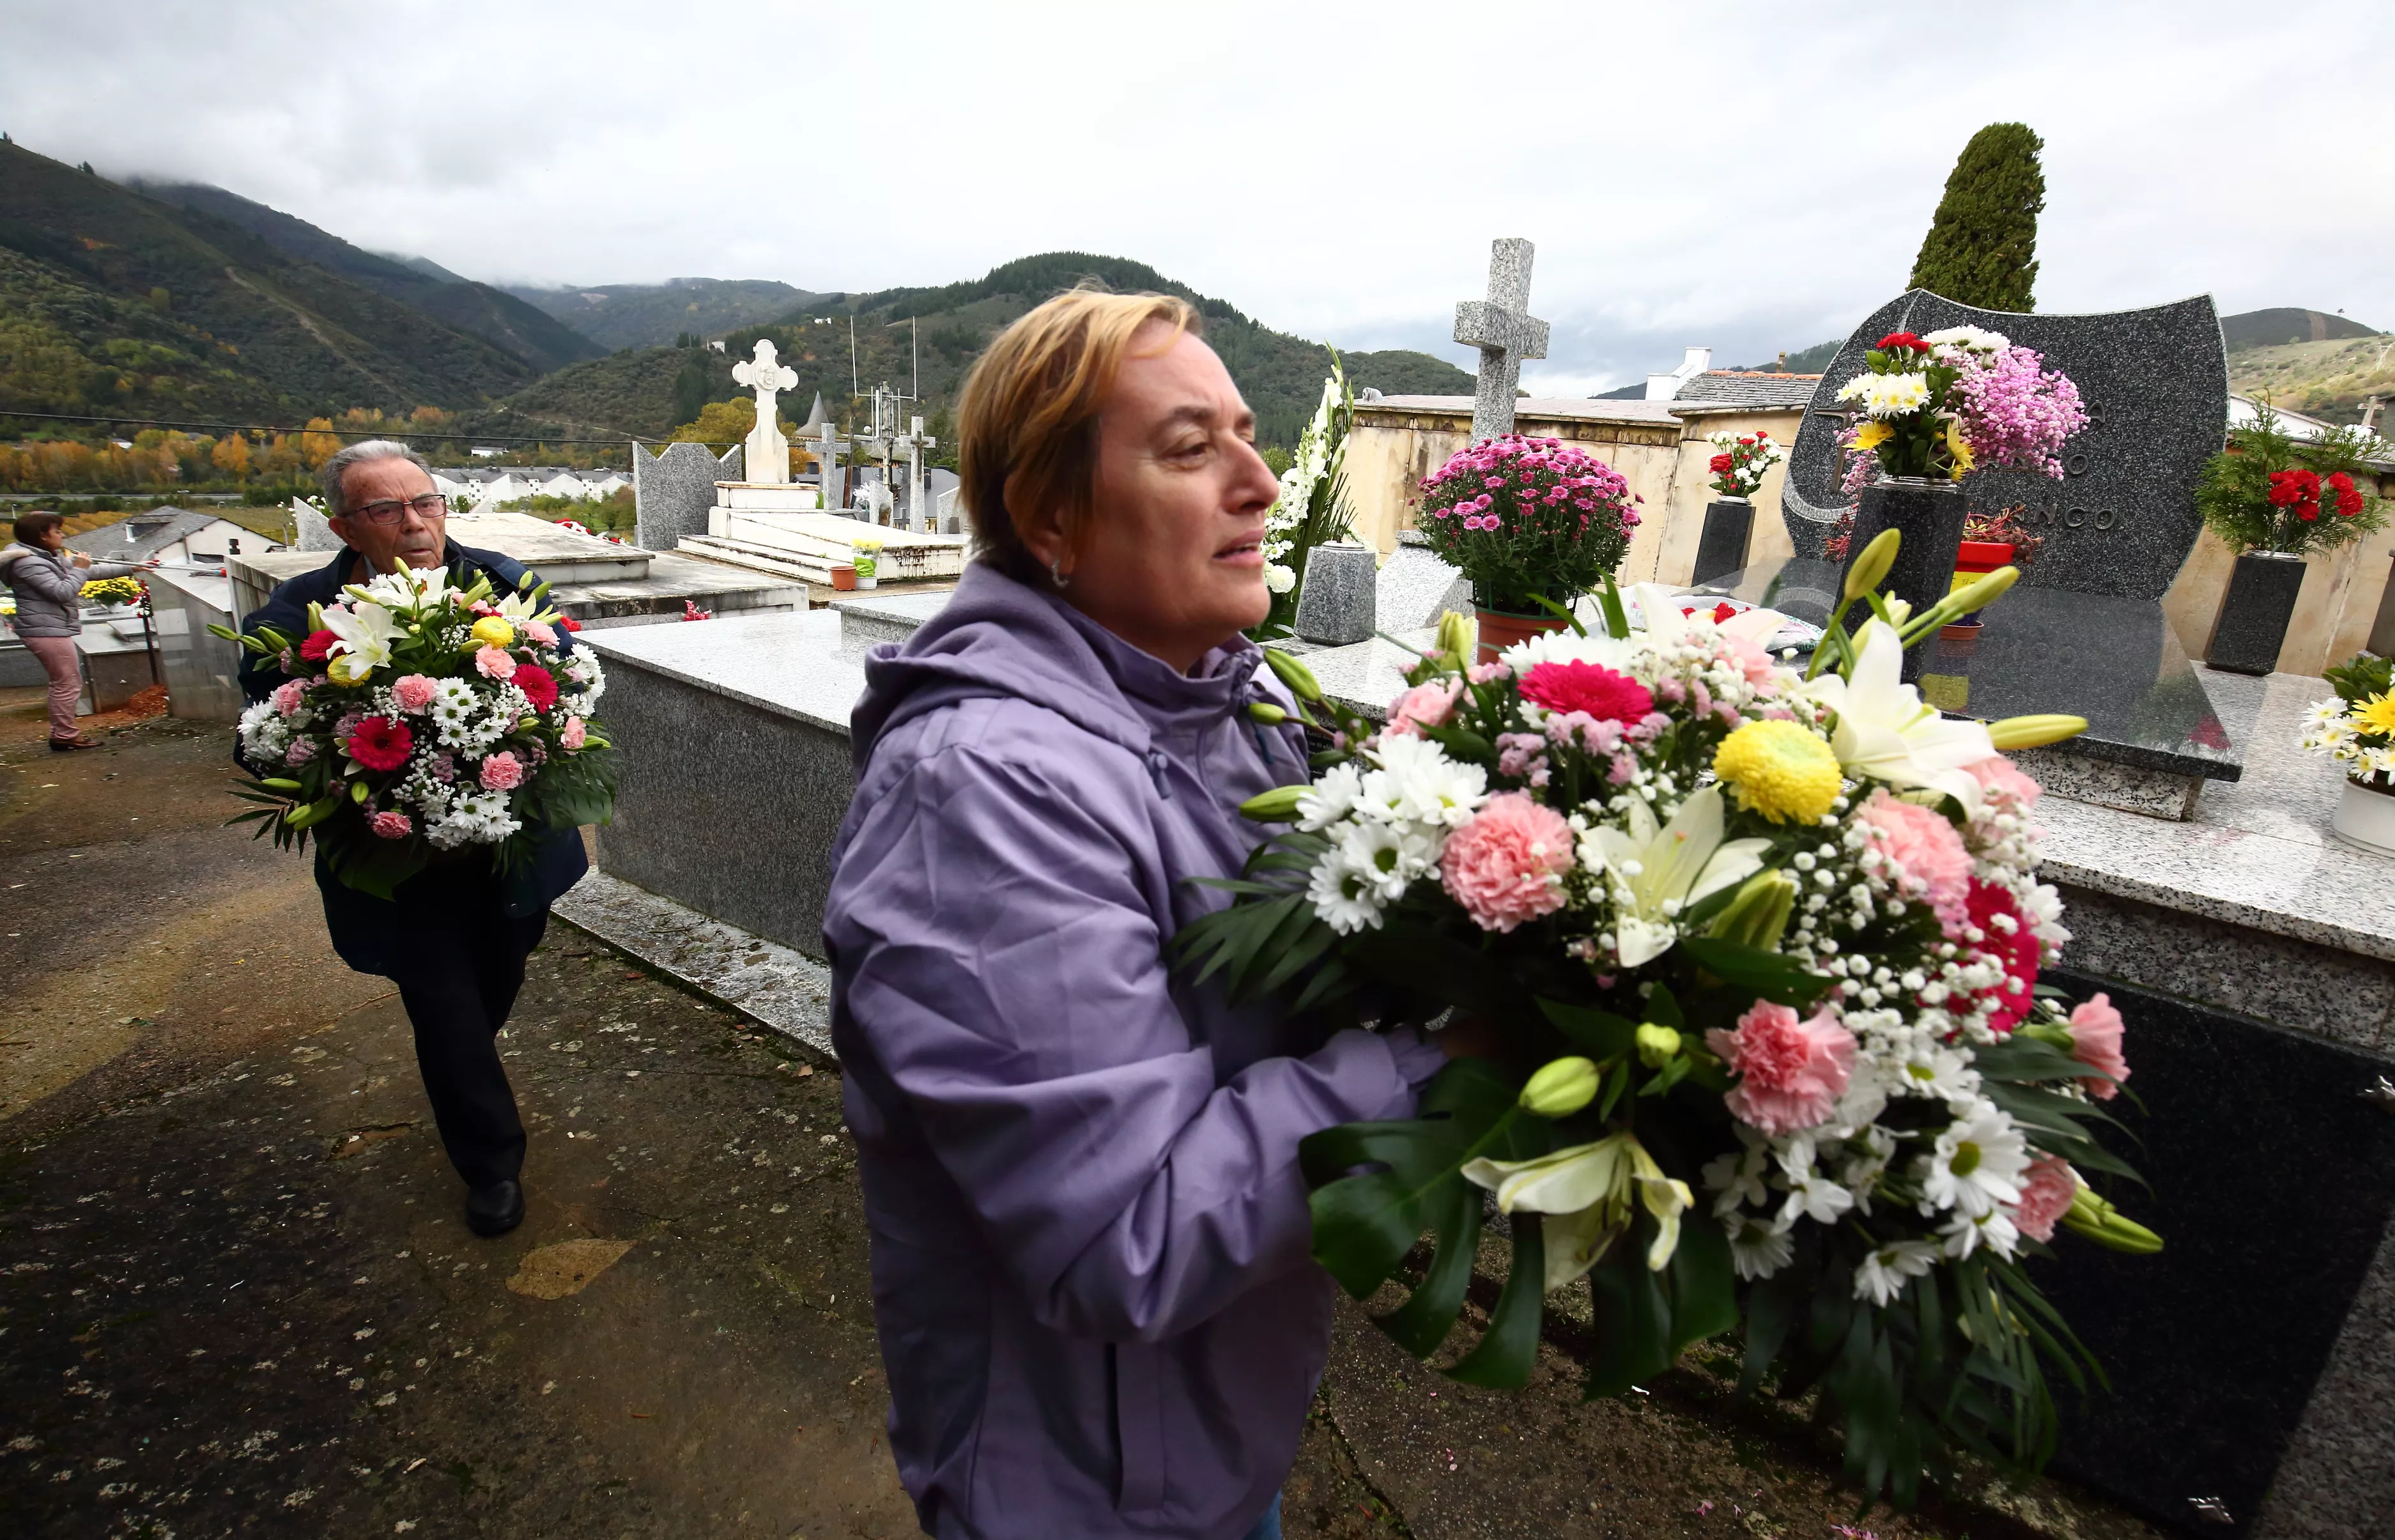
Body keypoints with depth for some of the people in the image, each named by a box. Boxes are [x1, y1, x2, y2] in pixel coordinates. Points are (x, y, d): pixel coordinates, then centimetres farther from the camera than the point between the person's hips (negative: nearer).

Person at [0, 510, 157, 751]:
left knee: (63, 684, 16)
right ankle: (65, 736, 1)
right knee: (68, 684, -5)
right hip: (48, 631, -11)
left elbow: (92, 571, 22)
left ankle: (61, 734, 23)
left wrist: (131, 568, 23)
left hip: (53, 630, 11)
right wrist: (79, 569, -10)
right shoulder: (28, 563, -16)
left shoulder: (51, 558, 14)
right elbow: (62, 592, -23)